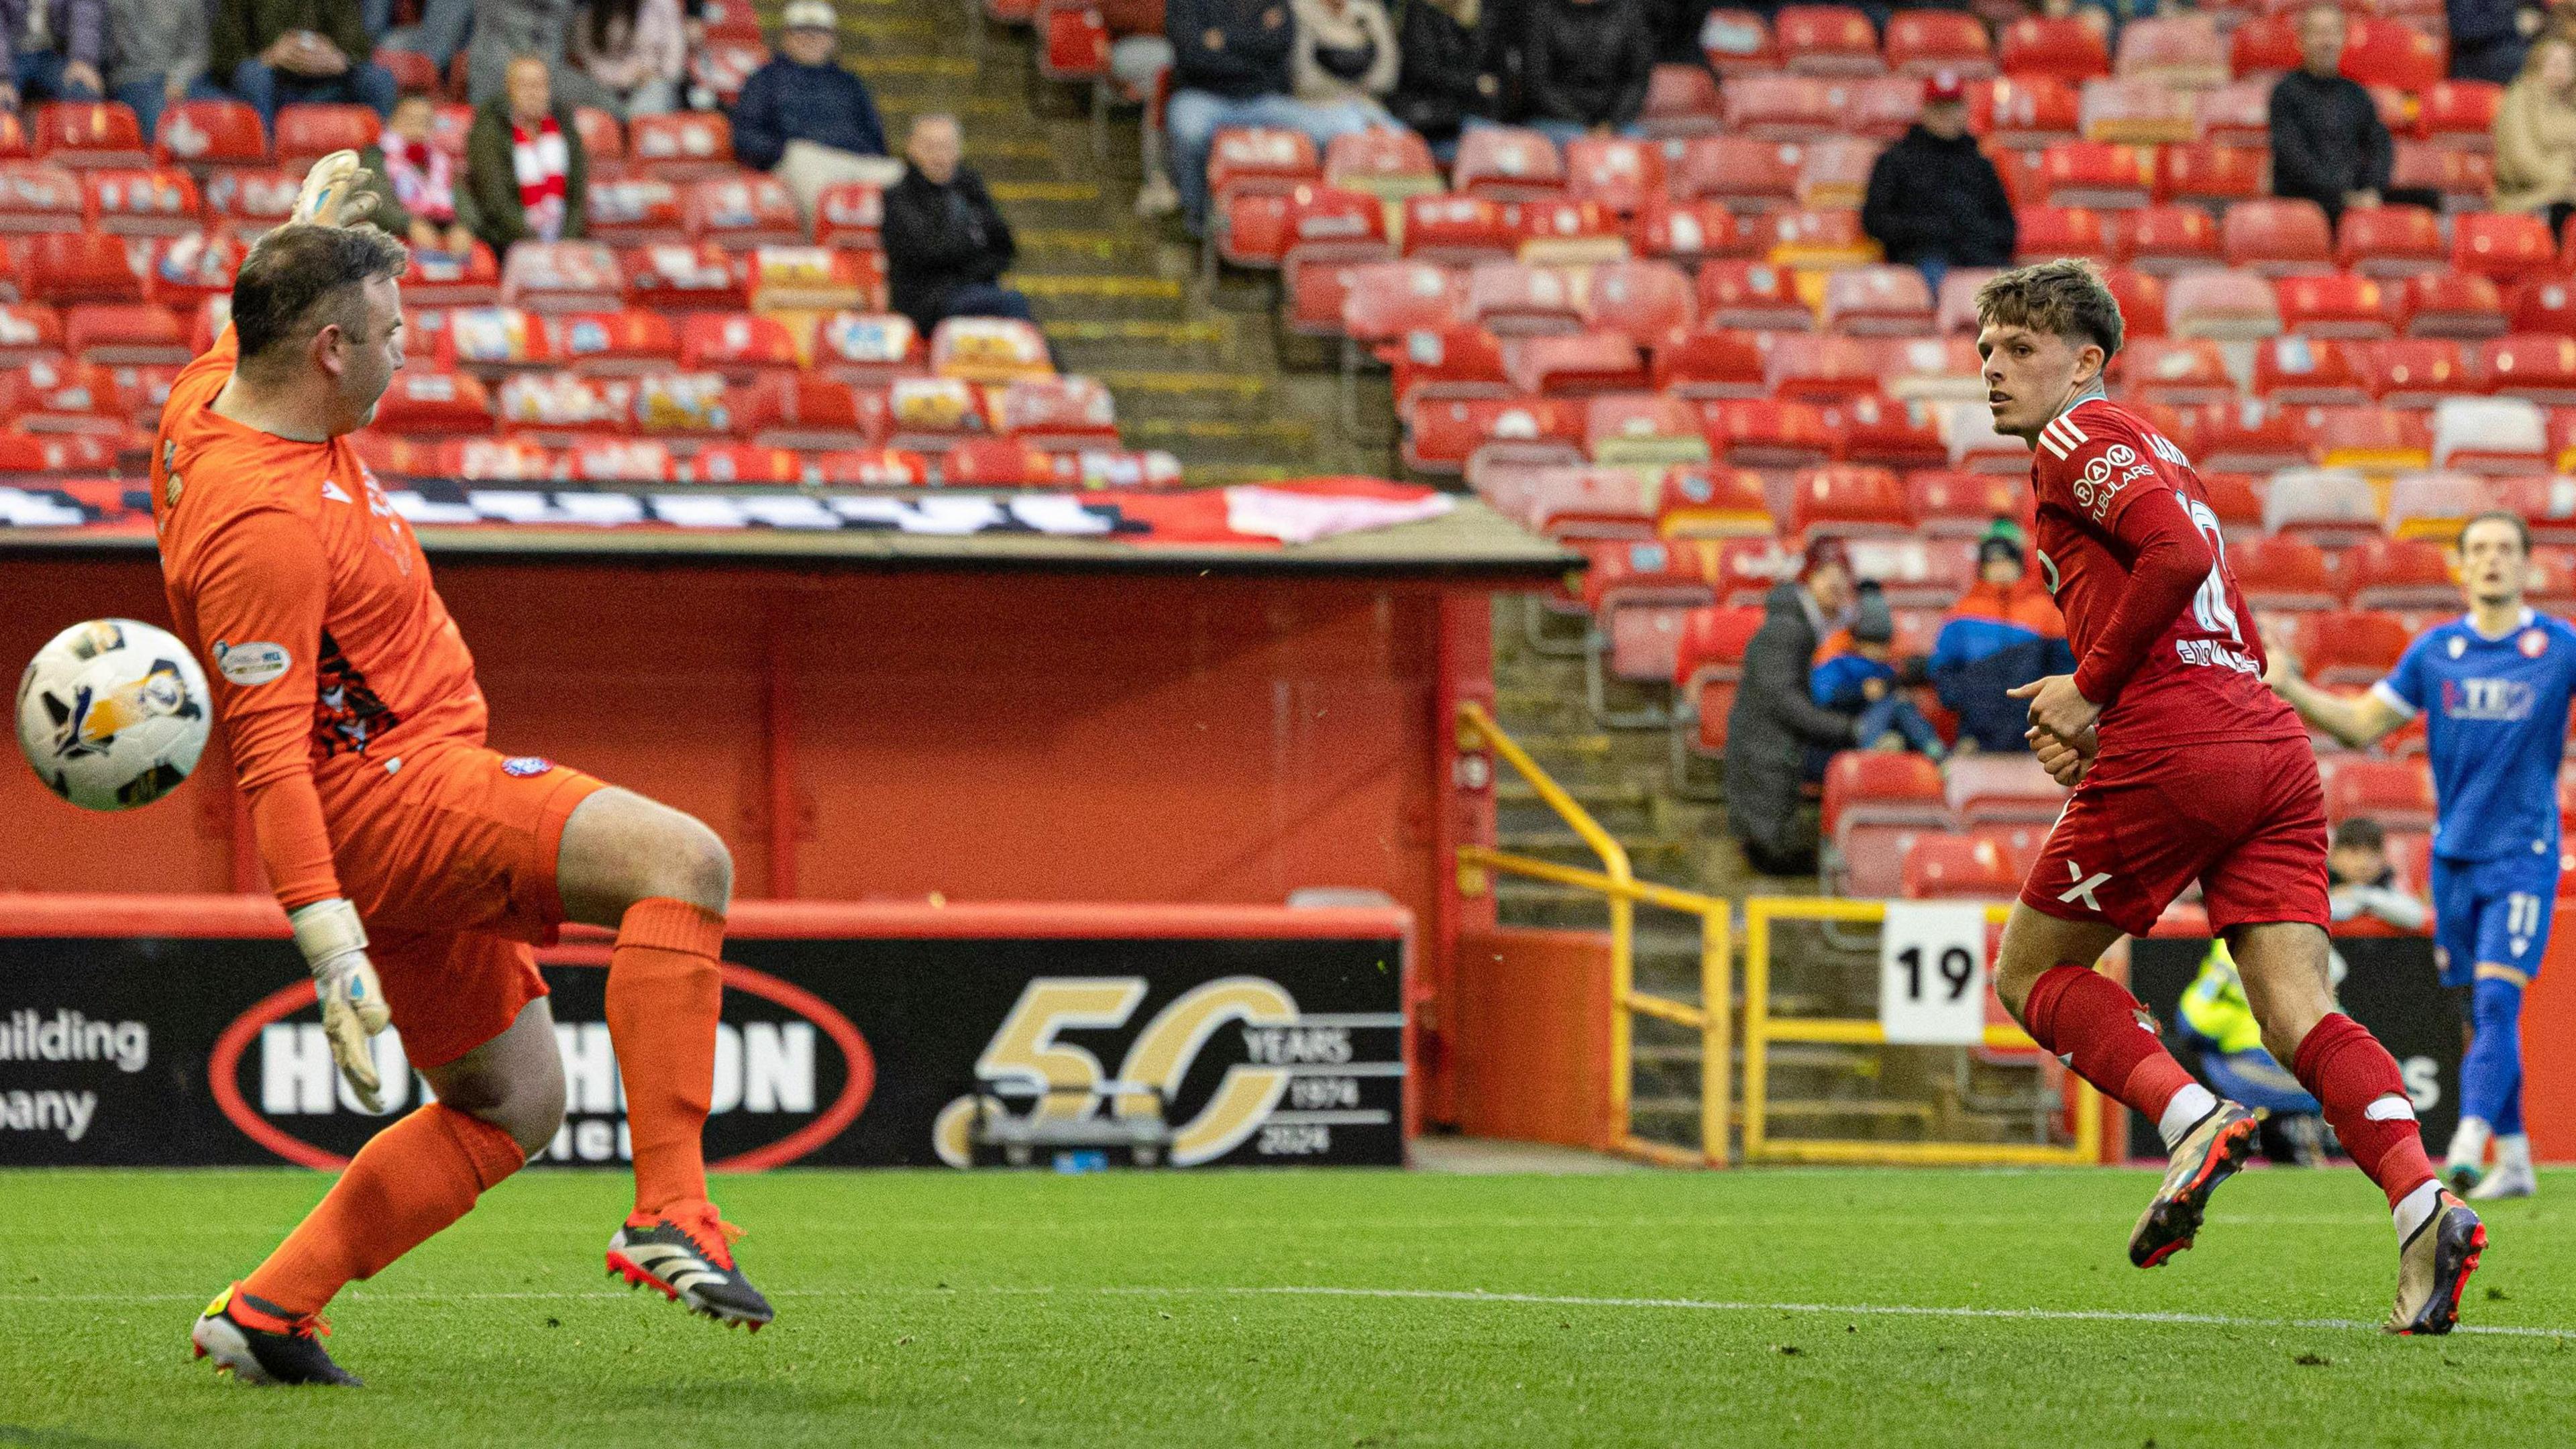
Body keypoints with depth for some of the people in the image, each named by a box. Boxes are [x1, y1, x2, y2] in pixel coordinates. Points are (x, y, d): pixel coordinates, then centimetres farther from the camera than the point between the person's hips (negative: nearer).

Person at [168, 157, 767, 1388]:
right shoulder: (260, 519, -24)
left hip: (417, 792, 11)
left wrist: (309, 239, 38)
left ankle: (266, 1311, 16)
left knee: (511, 1104, 16)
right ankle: (669, 1214, -31)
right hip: (388, 790, -11)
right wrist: (329, 939, -32)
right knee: (683, 861, -26)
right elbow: (267, 756, -27)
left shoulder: (221, 392, 4)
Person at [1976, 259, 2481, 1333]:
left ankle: (2191, 1119, -12)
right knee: (2299, 1012, -5)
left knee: (2030, 973, 9)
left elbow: (2177, 555, -17)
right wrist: (2099, 722, 18)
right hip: (2272, 749, 8)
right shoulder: (2151, 455, 29)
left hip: (2172, 753, -8)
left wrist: (2088, 691, -8)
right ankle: (2422, 1204, -26)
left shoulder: (2077, 441, 1)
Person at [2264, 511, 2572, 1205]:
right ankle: (2514, 1159, 16)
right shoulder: (2434, 651, 6)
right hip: (2454, 854, 4)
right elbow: (2363, 723, 10)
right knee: (2482, 1015, 7)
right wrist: (2289, 689, -2)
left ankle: (2470, 1141, -27)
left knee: (2497, 999, -17)